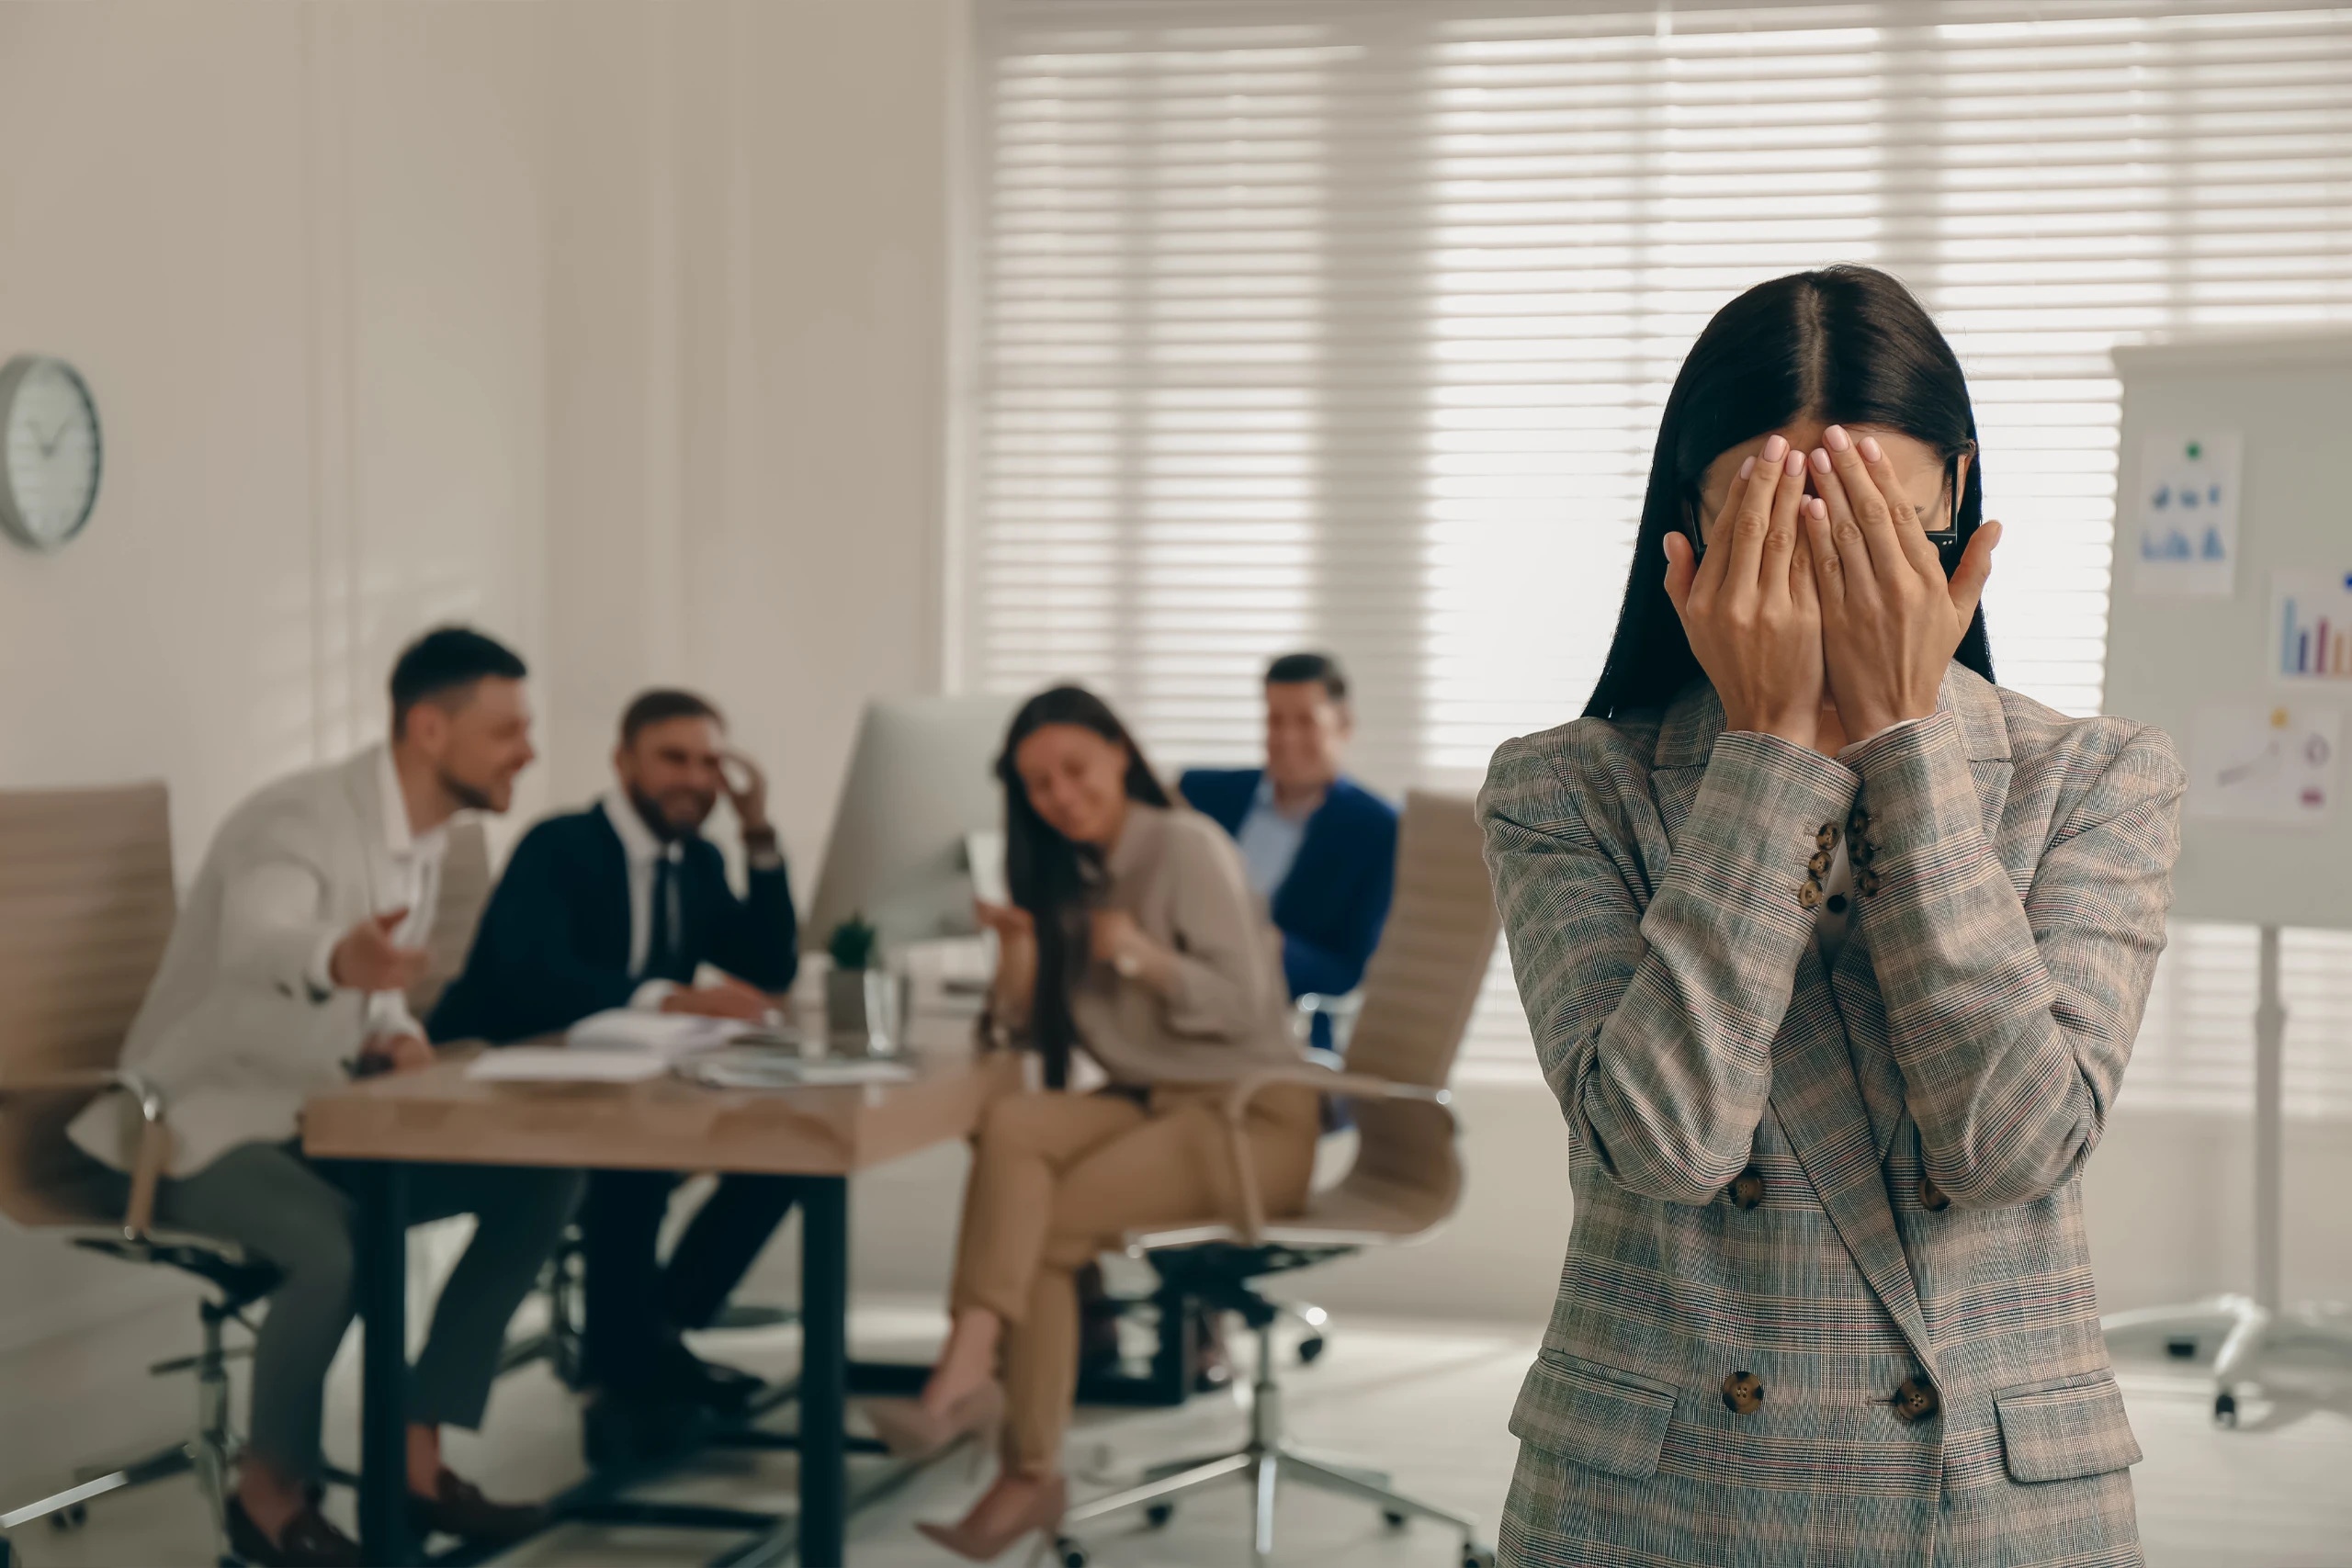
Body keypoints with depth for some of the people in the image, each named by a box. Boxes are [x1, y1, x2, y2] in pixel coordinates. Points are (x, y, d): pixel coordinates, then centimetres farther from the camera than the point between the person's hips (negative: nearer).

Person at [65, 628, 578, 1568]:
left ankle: (415, 1457, -3)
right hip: (202, 1124, -9)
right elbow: (256, 947, -43)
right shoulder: (301, 820, -22)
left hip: (319, 1117, 9)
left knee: (541, 1177, -8)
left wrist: (390, 1035, -7)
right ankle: (271, 1490, -10)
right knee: (342, 1246, -36)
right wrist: (337, 961, -66)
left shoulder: (424, 835, 5)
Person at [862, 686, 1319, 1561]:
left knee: (1044, 1228, -27)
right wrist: (1019, 956, -6)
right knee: (1011, 1128, -26)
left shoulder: (1188, 848, -6)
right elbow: (1031, 1031, 13)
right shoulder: (1070, 878, 16)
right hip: (1152, 1105, 6)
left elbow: (1244, 1006, -13)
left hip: (1253, 1115, -6)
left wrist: (1145, 958, -29)